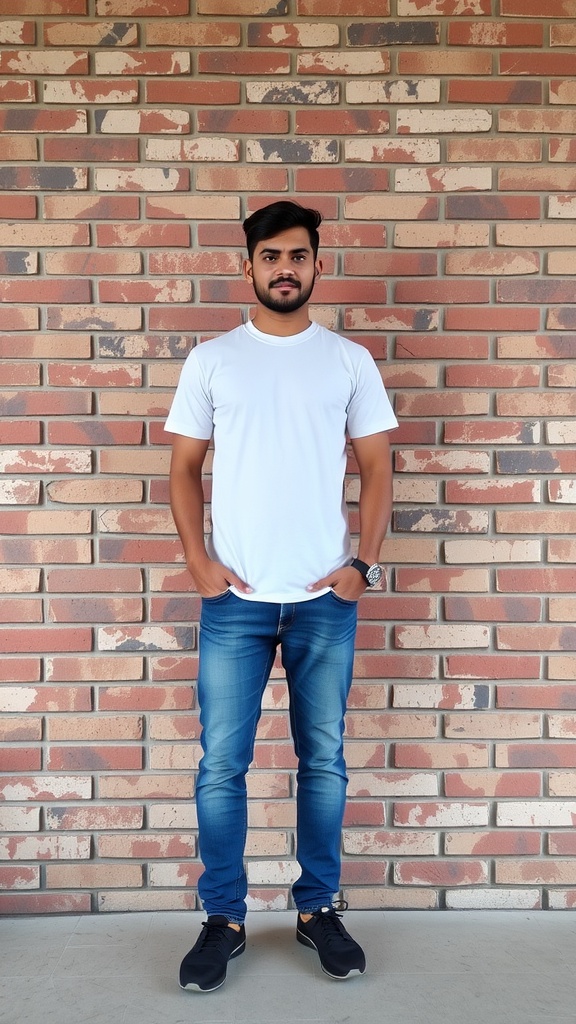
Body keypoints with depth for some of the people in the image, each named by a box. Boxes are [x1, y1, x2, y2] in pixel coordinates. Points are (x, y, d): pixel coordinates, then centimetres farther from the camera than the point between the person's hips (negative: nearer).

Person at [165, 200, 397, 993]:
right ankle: (223, 919, 20)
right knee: (221, 764, 4)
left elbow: (376, 469, 5)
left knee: (323, 760, 10)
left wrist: (364, 564, -5)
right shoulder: (211, 359, 5)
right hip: (235, 599, 0)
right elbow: (184, 467, 6)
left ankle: (318, 909, 28)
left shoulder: (350, 360, 5)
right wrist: (197, 560, -6)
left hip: (325, 599, 1)